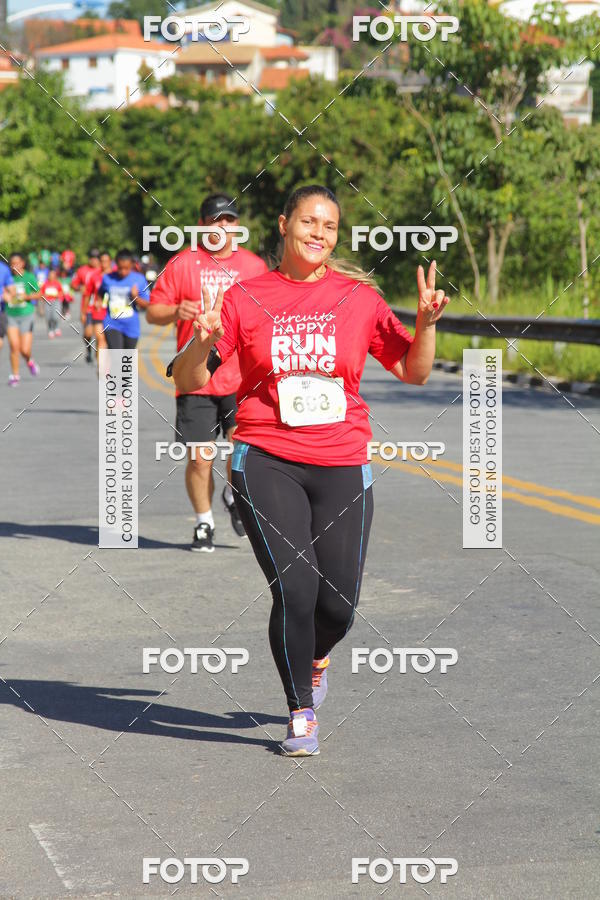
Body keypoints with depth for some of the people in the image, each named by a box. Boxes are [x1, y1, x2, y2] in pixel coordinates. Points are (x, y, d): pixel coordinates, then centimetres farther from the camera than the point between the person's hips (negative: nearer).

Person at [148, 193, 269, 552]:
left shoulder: (255, 266, 9)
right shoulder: (182, 263, 3)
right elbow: (153, 312, 3)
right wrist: (175, 313, -18)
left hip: (242, 378, 1)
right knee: (199, 458, 1)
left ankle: (235, 497, 15)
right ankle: (204, 523, 22)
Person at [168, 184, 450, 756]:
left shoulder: (359, 297, 6)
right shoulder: (247, 298, 3)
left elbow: (413, 372, 11)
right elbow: (188, 381, 3)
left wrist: (427, 322, -7)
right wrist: (203, 342, -17)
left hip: (342, 465, 2)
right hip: (266, 460, -2)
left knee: (338, 603, -1)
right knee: (294, 588, -14)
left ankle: (315, 659, 37)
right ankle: (301, 715, 7)